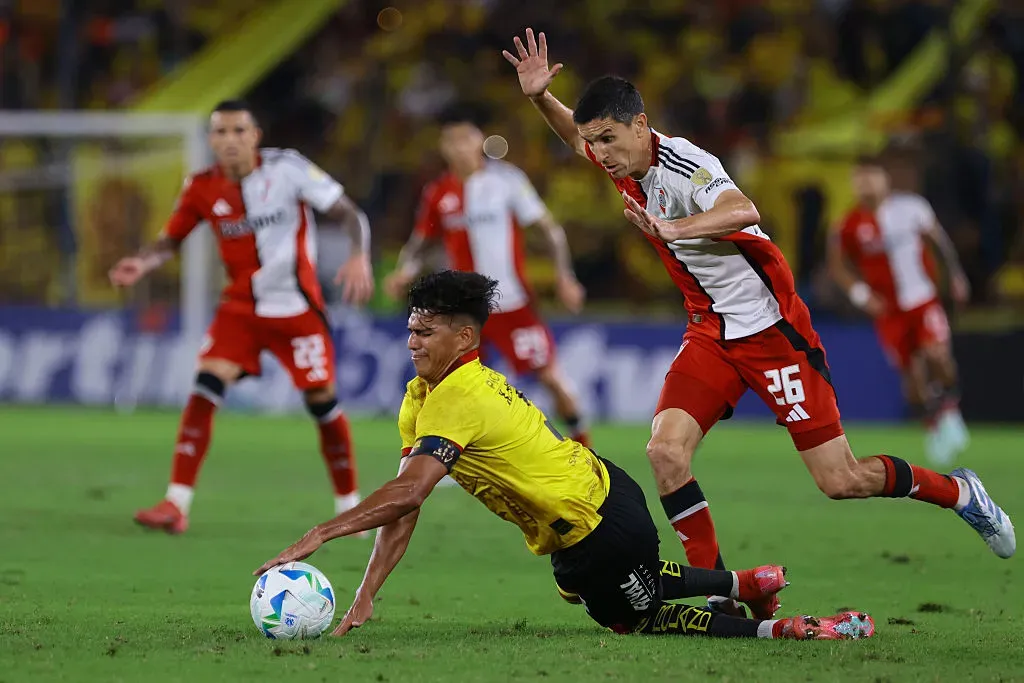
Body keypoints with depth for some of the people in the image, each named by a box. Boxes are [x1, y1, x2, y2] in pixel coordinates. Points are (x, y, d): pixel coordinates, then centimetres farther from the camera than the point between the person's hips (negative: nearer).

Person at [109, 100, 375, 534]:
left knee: (322, 401, -1)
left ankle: (349, 505, 19)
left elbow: (349, 214, -13)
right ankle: (176, 505, -15)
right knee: (205, 388, -15)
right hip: (240, 308, 2)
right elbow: (172, 239, 7)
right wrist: (142, 263, -15)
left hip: (296, 307, -2)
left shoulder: (287, 168, -13)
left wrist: (360, 257, -31)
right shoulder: (202, 188, -4)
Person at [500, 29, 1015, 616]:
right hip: (711, 330, 7)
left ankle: (959, 493, 21)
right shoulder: (626, 164, 1)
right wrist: (540, 96, 3)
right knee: (666, 451, -15)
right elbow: (576, 133, 23)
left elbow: (743, 210, -43)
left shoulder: (683, 166, -23)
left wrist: (673, 228, -59)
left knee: (842, 480, -4)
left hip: (772, 329, -7)